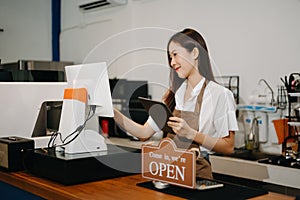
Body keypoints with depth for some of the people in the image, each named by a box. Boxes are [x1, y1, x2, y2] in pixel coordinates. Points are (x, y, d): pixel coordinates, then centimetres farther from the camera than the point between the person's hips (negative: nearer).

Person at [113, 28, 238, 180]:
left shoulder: (219, 94, -4)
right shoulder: (174, 94, 14)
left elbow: (228, 147, -5)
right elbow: (144, 133, 13)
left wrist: (190, 133, -15)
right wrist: (114, 113, 2)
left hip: (197, 174, -4)